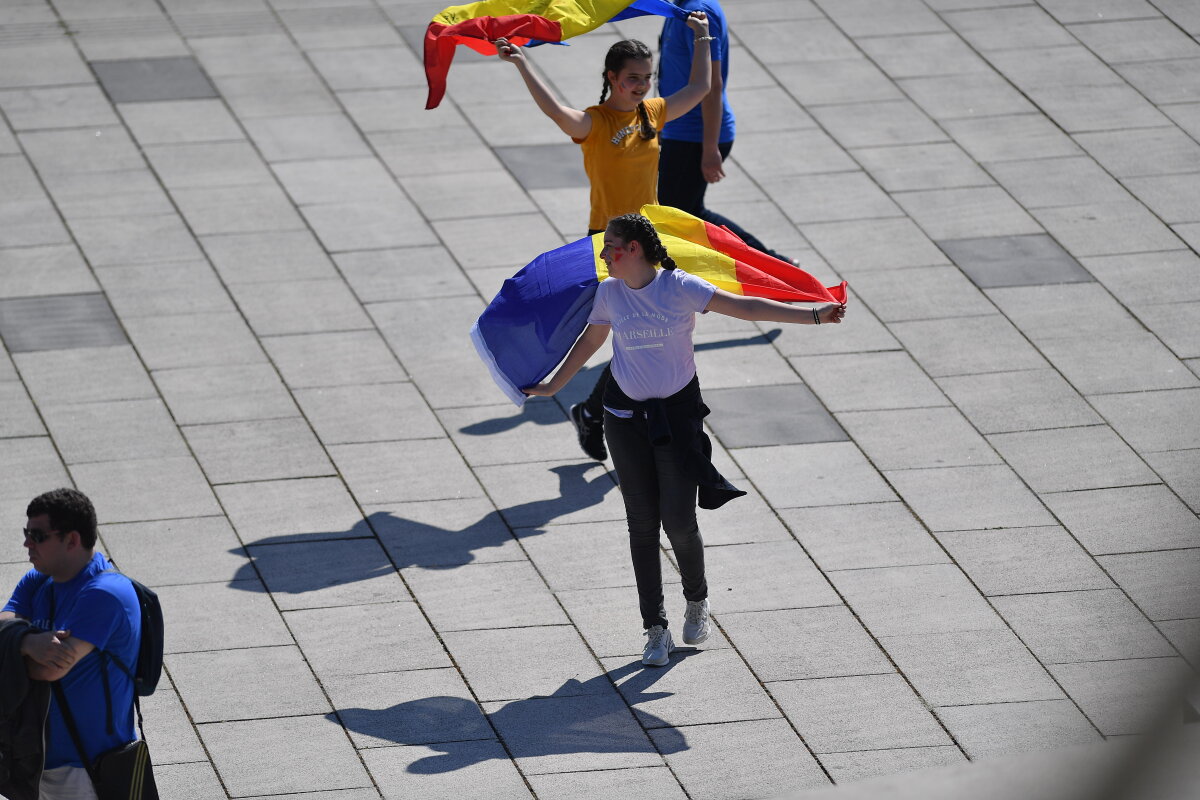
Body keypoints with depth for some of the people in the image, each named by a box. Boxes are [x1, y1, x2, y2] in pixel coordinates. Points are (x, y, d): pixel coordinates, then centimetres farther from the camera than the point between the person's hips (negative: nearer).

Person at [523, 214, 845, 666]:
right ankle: (656, 629, 9)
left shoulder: (679, 288, -10)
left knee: (678, 521, -7)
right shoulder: (609, 293, 1)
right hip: (626, 416, 3)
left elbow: (745, 308, -14)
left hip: (677, 412, -3)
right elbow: (589, 342, 17)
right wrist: (552, 387, 25)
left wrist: (814, 316, -21)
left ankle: (696, 600, 23)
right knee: (641, 522, 2)